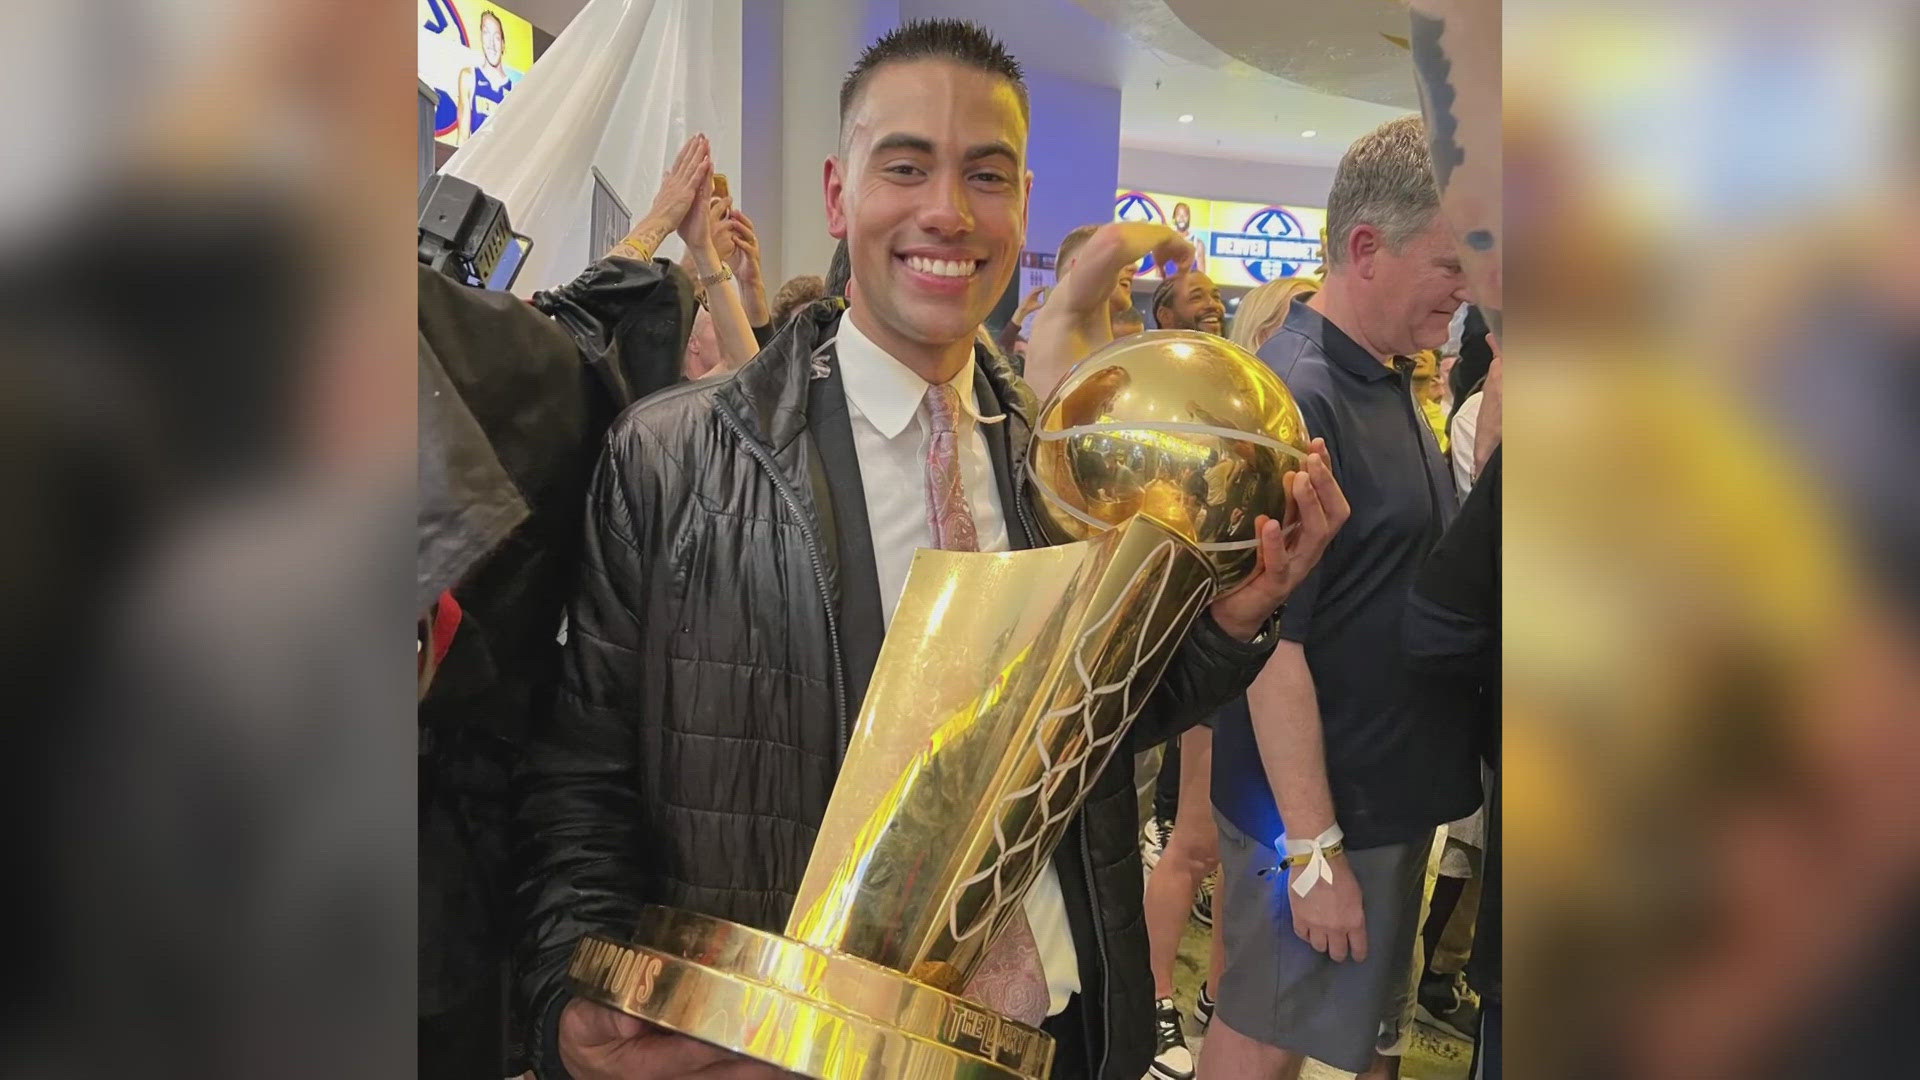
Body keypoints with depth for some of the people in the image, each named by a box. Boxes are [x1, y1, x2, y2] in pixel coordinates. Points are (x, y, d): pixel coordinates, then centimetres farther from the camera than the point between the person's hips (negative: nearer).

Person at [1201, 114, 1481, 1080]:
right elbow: (1270, 646, -25)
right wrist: (1313, 847, -23)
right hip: (1318, 808, -9)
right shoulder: (1293, 402, -23)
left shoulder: (1385, 379, 7)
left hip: (1391, 786, 9)